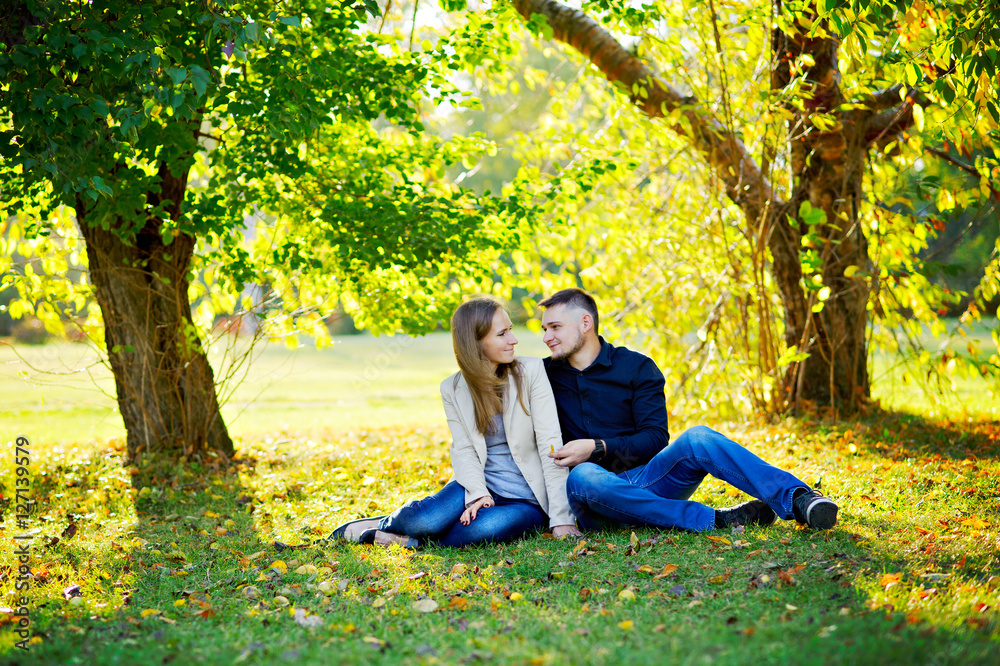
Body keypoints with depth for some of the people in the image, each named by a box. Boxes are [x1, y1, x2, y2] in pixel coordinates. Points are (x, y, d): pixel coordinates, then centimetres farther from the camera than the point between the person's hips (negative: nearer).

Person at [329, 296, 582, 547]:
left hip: (528, 501, -2)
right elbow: (463, 449, -3)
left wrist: (561, 518, -17)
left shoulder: (531, 371, -6)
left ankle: (412, 540, -12)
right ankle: (383, 524, 5)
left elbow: (550, 444, -11)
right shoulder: (453, 389, 3)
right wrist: (477, 494, -25)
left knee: (483, 528, -36)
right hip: (483, 485, 2)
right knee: (428, 519, -28)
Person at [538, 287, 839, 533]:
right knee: (582, 478, -38)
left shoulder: (636, 367, 8)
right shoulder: (546, 375, 13)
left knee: (696, 438, -28)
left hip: (645, 478, 1)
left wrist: (597, 447, -14)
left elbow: (656, 438, -2)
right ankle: (713, 519, -41)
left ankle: (797, 499, -41)